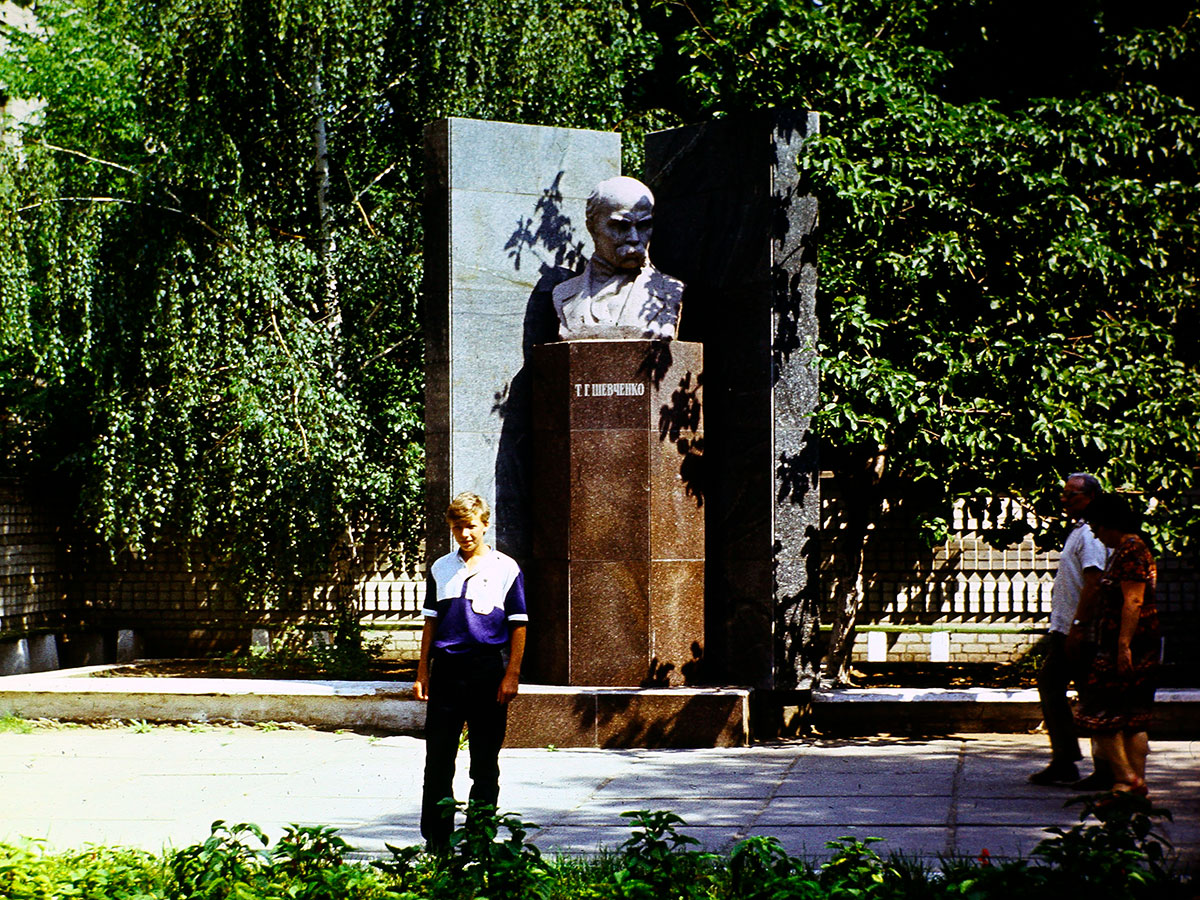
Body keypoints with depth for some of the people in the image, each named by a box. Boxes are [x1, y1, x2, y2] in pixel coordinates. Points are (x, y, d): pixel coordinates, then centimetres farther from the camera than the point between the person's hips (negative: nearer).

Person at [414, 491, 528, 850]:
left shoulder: (506, 568, 1)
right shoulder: (440, 569, 10)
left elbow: (518, 625, 1)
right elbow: (431, 622, 14)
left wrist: (511, 675, -5)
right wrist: (422, 672, 8)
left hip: (489, 671, -2)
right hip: (446, 669, 2)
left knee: (485, 760, 5)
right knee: (438, 758, 1)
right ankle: (436, 842, 7)